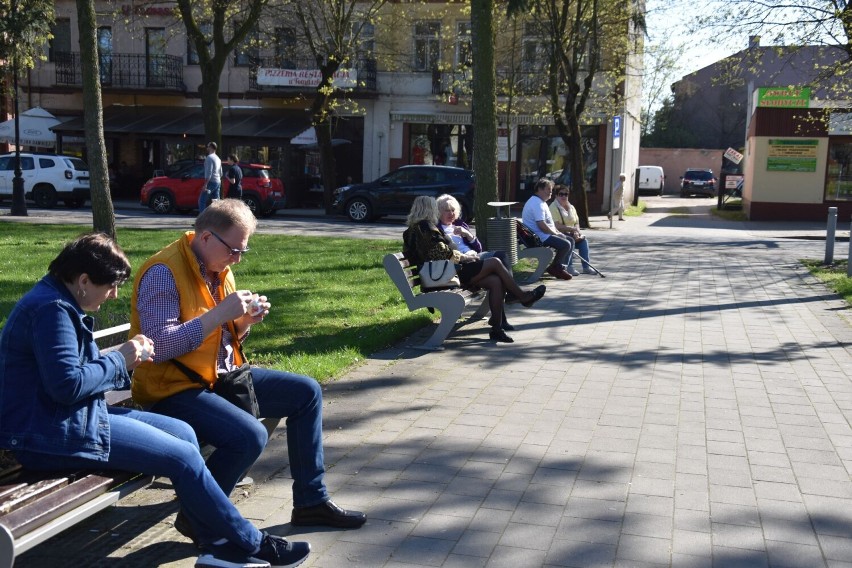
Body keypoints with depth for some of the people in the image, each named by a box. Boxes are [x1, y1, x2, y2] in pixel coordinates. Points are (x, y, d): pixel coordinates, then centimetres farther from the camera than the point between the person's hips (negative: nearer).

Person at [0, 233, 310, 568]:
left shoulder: (58, 303, 14)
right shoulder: (51, 309, -19)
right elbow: (67, 385, -25)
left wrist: (126, 357, 2)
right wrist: (119, 361, -10)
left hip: (77, 417, 11)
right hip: (53, 435, -11)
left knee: (183, 432, 5)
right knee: (182, 456, -12)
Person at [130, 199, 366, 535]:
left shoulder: (219, 268, 8)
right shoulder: (163, 272, -18)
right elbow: (159, 347, -27)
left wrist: (244, 321, -5)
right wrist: (219, 314, -26)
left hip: (223, 376, 9)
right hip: (173, 391, -9)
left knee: (307, 392, 6)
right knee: (250, 435, -31)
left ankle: (311, 501, 13)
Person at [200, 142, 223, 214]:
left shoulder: (209, 157, -11)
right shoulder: (218, 158, 18)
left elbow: (209, 172, -19)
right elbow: (220, 173, 22)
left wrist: (205, 184, -22)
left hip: (211, 182, -9)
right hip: (218, 182, 9)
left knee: (202, 200, -7)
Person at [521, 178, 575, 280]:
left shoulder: (541, 202, 18)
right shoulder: (537, 204, -19)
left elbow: (549, 222, 27)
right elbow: (542, 225, -26)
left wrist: (557, 232, 10)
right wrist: (556, 233, -13)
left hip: (545, 234, 12)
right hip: (540, 237, -12)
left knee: (571, 240, 12)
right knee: (565, 244, -23)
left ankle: (560, 268, 11)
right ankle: (554, 268, -6)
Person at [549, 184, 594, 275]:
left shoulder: (571, 207, 14)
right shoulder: (553, 207, -10)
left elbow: (576, 223, 13)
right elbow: (557, 226, -20)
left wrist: (577, 231, -10)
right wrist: (572, 229, -21)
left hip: (571, 234, 7)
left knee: (584, 240, -18)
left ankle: (586, 267, -17)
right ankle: (569, 267, -31)